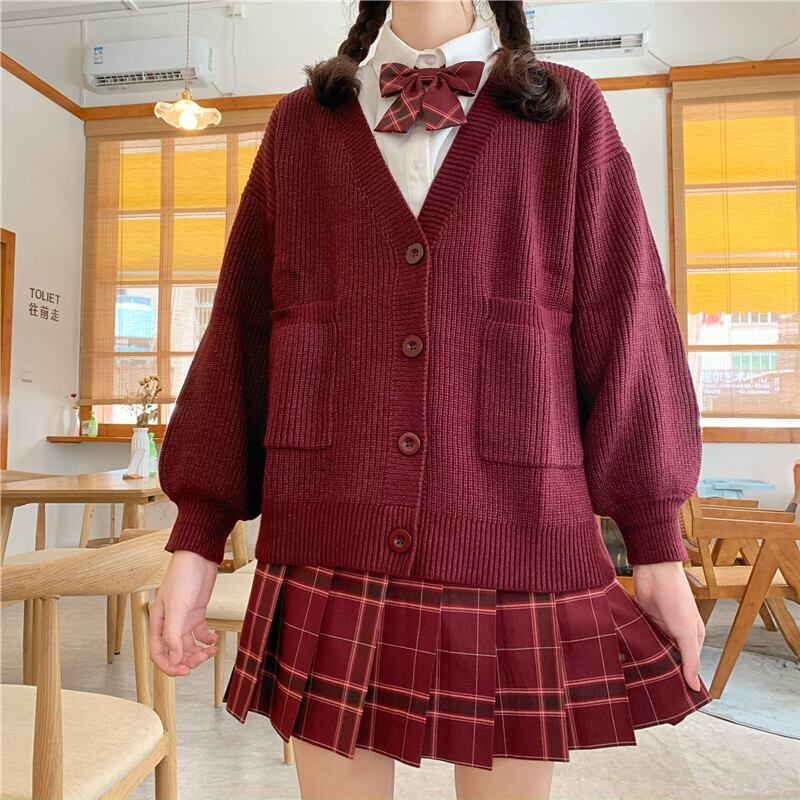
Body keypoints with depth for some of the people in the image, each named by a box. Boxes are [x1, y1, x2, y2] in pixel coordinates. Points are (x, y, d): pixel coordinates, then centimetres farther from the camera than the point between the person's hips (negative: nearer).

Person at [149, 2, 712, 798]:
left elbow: (625, 328, 4)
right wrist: (196, 538, 4)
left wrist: (657, 546, 2)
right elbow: (239, 333, 7)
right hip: (329, 558, 2)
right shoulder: (300, 125, 11)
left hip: (517, 556, 0)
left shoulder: (569, 113, 8)